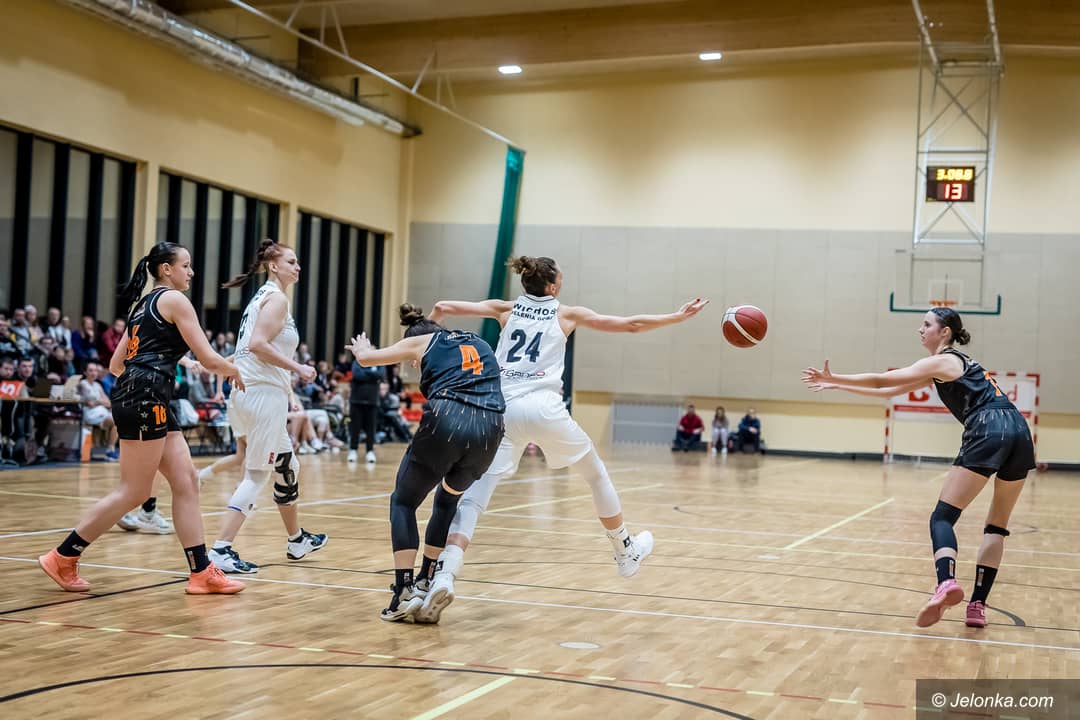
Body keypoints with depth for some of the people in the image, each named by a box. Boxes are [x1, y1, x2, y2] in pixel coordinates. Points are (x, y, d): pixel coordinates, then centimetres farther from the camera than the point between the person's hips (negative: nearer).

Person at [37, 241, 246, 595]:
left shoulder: (144, 304, 22)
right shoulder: (174, 299, -3)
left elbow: (116, 365, 23)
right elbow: (208, 358, -7)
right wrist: (233, 370, 12)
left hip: (143, 399, 10)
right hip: (145, 397, -10)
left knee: (186, 482, 6)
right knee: (133, 491, -5)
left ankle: (201, 573, 5)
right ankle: (62, 557, 4)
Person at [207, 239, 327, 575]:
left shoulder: (262, 296, 18)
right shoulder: (277, 298, -9)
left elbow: (253, 344, 15)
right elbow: (258, 344, -21)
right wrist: (297, 367, -15)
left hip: (248, 392, 10)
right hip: (264, 393, -10)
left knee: (287, 468, 21)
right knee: (256, 475, -7)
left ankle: (296, 540, 34)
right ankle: (221, 550, -9)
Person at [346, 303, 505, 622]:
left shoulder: (422, 341, 18)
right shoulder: (480, 343, 29)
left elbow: (365, 357, 23)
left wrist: (361, 348, 45)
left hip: (446, 421, -4)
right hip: (490, 429, 4)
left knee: (403, 502, 16)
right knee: (448, 502, 29)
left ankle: (405, 593, 3)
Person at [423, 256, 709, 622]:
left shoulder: (506, 310, 16)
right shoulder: (567, 314, 12)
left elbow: (442, 308, 11)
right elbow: (632, 325, 14)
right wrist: (678, 316, 25)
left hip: (502, 408, 2)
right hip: (544, 407, -2)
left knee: (476, 492, -2)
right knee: (597, 474, 21)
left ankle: (445, 572, -23)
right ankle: (626, 553, 36)